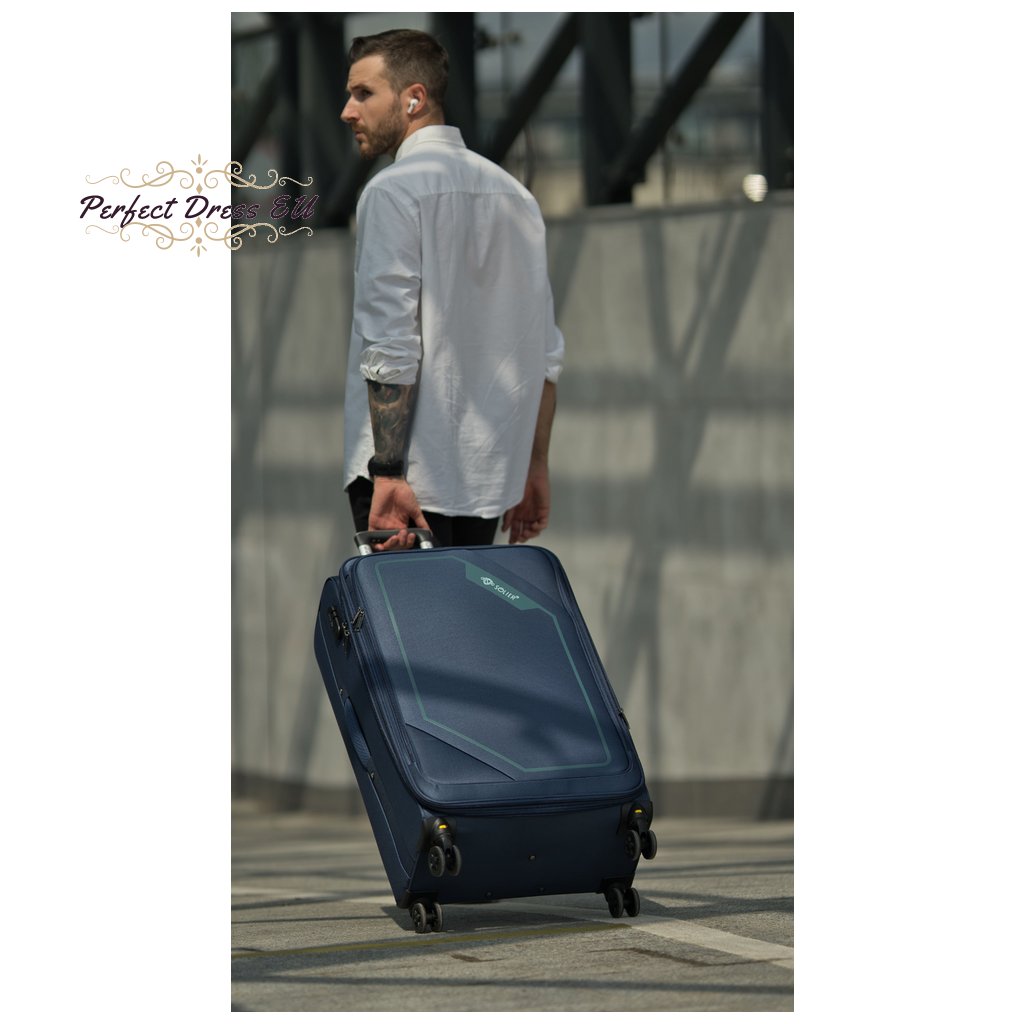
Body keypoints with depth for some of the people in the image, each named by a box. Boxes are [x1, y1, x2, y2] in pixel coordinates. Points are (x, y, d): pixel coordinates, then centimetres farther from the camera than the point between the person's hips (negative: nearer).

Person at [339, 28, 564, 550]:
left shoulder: (393, 191, -7)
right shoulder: (514, 193, 16)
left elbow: (391, 345, -15)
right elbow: (546, 354, 17)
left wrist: (388, 472, -18)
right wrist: (533, 465, 21)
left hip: (411, 472, -7)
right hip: (489, 476, 7)